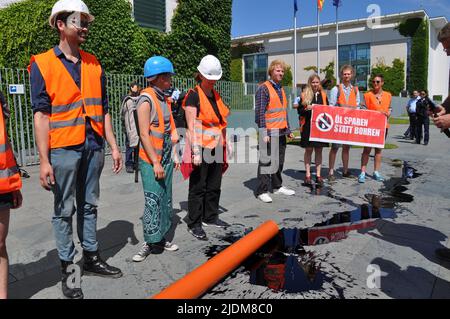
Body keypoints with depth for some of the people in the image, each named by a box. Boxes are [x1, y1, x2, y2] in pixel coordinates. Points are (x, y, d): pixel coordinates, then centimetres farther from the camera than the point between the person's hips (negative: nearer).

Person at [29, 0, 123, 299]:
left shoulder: (94, 63, 11)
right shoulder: (42, 64, -2)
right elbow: (41, 115, -6)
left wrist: (113, 146, 9)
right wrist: (44, 160, -11)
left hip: (94, 146, 4)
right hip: (64, 148, -4)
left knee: (89, 205, 14)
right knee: (64, 210, 6)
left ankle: (91, 257, 28)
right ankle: (67, 268, 19)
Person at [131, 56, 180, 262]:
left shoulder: (164, 99, 14)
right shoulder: (146, 100, -12)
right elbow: (144, 134, -16)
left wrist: (174, 155, 17)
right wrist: (155, 162, -17)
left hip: (166, 159, 8)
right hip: (151, 160, -8)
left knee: (166, 199, 12)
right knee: (153, 201, -7)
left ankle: (161, 237, 23)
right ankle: (150, 242, 7)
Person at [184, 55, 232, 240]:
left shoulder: (216, 95, 14)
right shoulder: (193, 95, -9)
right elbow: (191, 126, -15)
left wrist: (226, 142, 17)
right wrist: (196, 151, -21)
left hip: (217, 147, 7)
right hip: (201, 147, -7)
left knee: (214, 186, 14)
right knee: (198, 187, 0)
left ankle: (210, 217, 29)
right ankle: (194, 224, 11)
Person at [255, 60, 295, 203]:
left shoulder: (281, 89, 17)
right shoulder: (264, 88, -8)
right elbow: (260, 112, -13)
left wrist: (288, 130, 18)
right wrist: (263, 133, -19)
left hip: (281, 132, 8)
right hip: (269, 132, -8)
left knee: (279, 161, 15)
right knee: (265, 162, -3)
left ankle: (277, 187, 28)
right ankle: (262, 191, 4)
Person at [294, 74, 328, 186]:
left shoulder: (323, 95, 11)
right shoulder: (304, 95, 3)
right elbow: (299, 110, 1)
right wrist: (306, 109, -18)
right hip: (308, 126, -2)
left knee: (319, 150, 6)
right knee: (308, 150, 2)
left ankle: (318, 175, 12)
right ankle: (308, 175, 9)